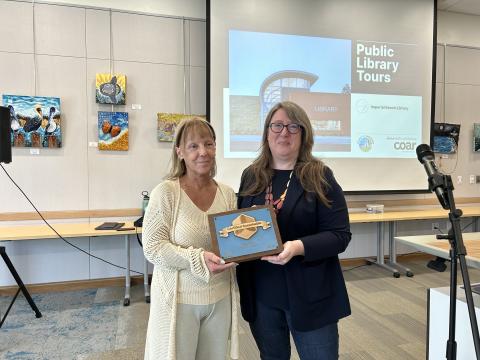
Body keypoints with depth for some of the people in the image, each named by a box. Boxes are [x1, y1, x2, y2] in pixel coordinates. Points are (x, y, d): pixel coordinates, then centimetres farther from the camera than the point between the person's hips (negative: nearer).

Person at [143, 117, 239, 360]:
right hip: (180, 300, -4)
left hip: (220, 298, 4)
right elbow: (153, 249, -15)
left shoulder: (227, 193, 1)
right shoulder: (166, 192, -13)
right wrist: (199, 259, -26)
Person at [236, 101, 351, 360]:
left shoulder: (320, 177, -7)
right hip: (260, 295, 4)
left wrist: (299, 247, -27)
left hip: (309, 295, -3)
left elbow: (340, 235, -11)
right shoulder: (251, 177, 4)